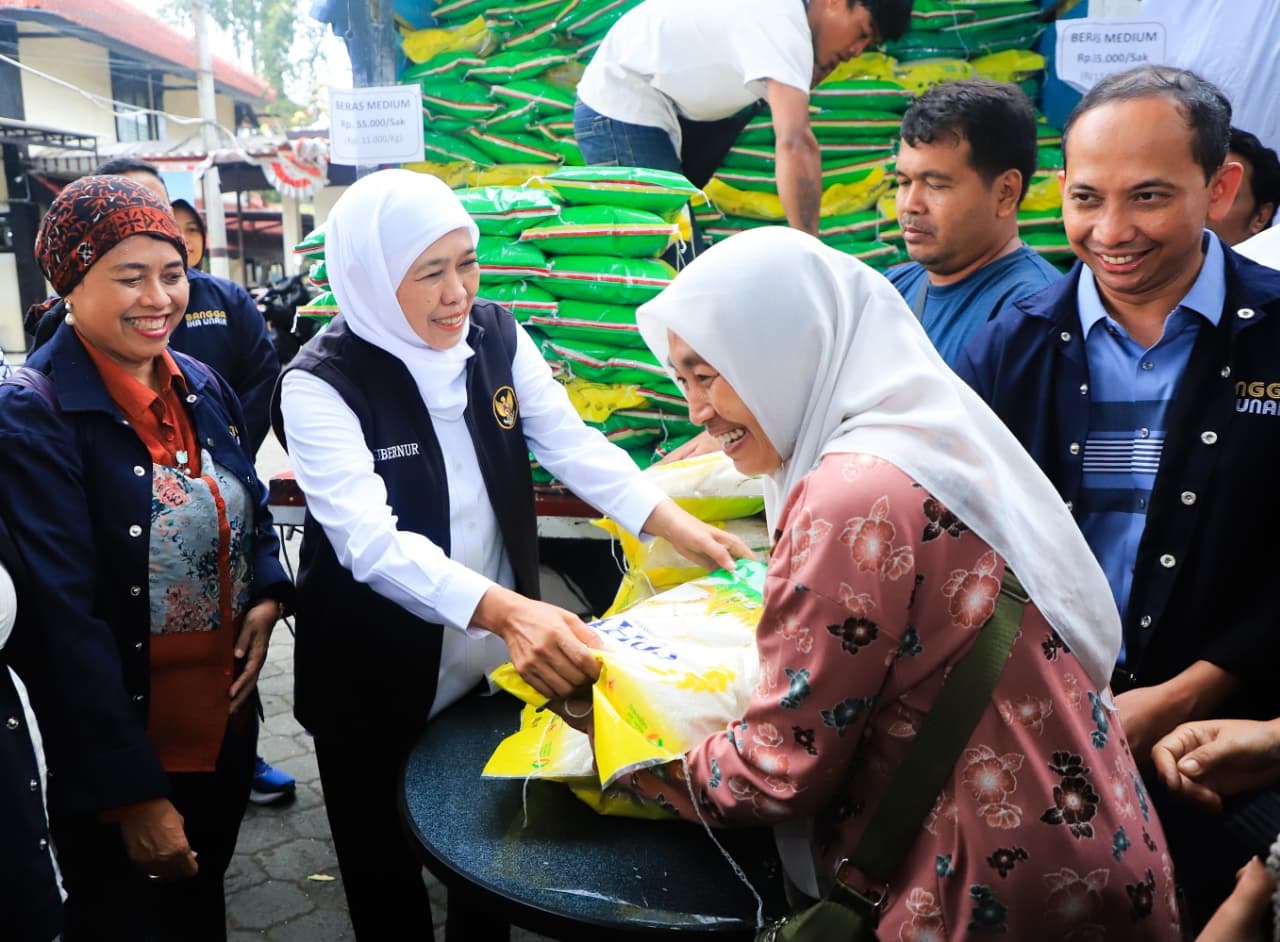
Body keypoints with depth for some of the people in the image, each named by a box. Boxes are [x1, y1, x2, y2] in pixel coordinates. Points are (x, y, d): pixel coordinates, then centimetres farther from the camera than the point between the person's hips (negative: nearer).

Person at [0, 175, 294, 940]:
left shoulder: (203, 387, 2)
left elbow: (252, 509, 15)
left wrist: (268, 596, -7)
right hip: (115, 749, -6)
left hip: (227, 721, 6)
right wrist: (135, 796, -21)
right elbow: (65, 619, -21)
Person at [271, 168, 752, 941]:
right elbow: (371, 543, -31)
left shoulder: (498, 336, -5)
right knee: (386, 869, 16)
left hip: (496, 659, 4)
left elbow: (573, 444, -7)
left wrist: (678, 526, -22)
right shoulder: (322, 384, -20)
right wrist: (507, 610, -46)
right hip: (377, 683, -4)